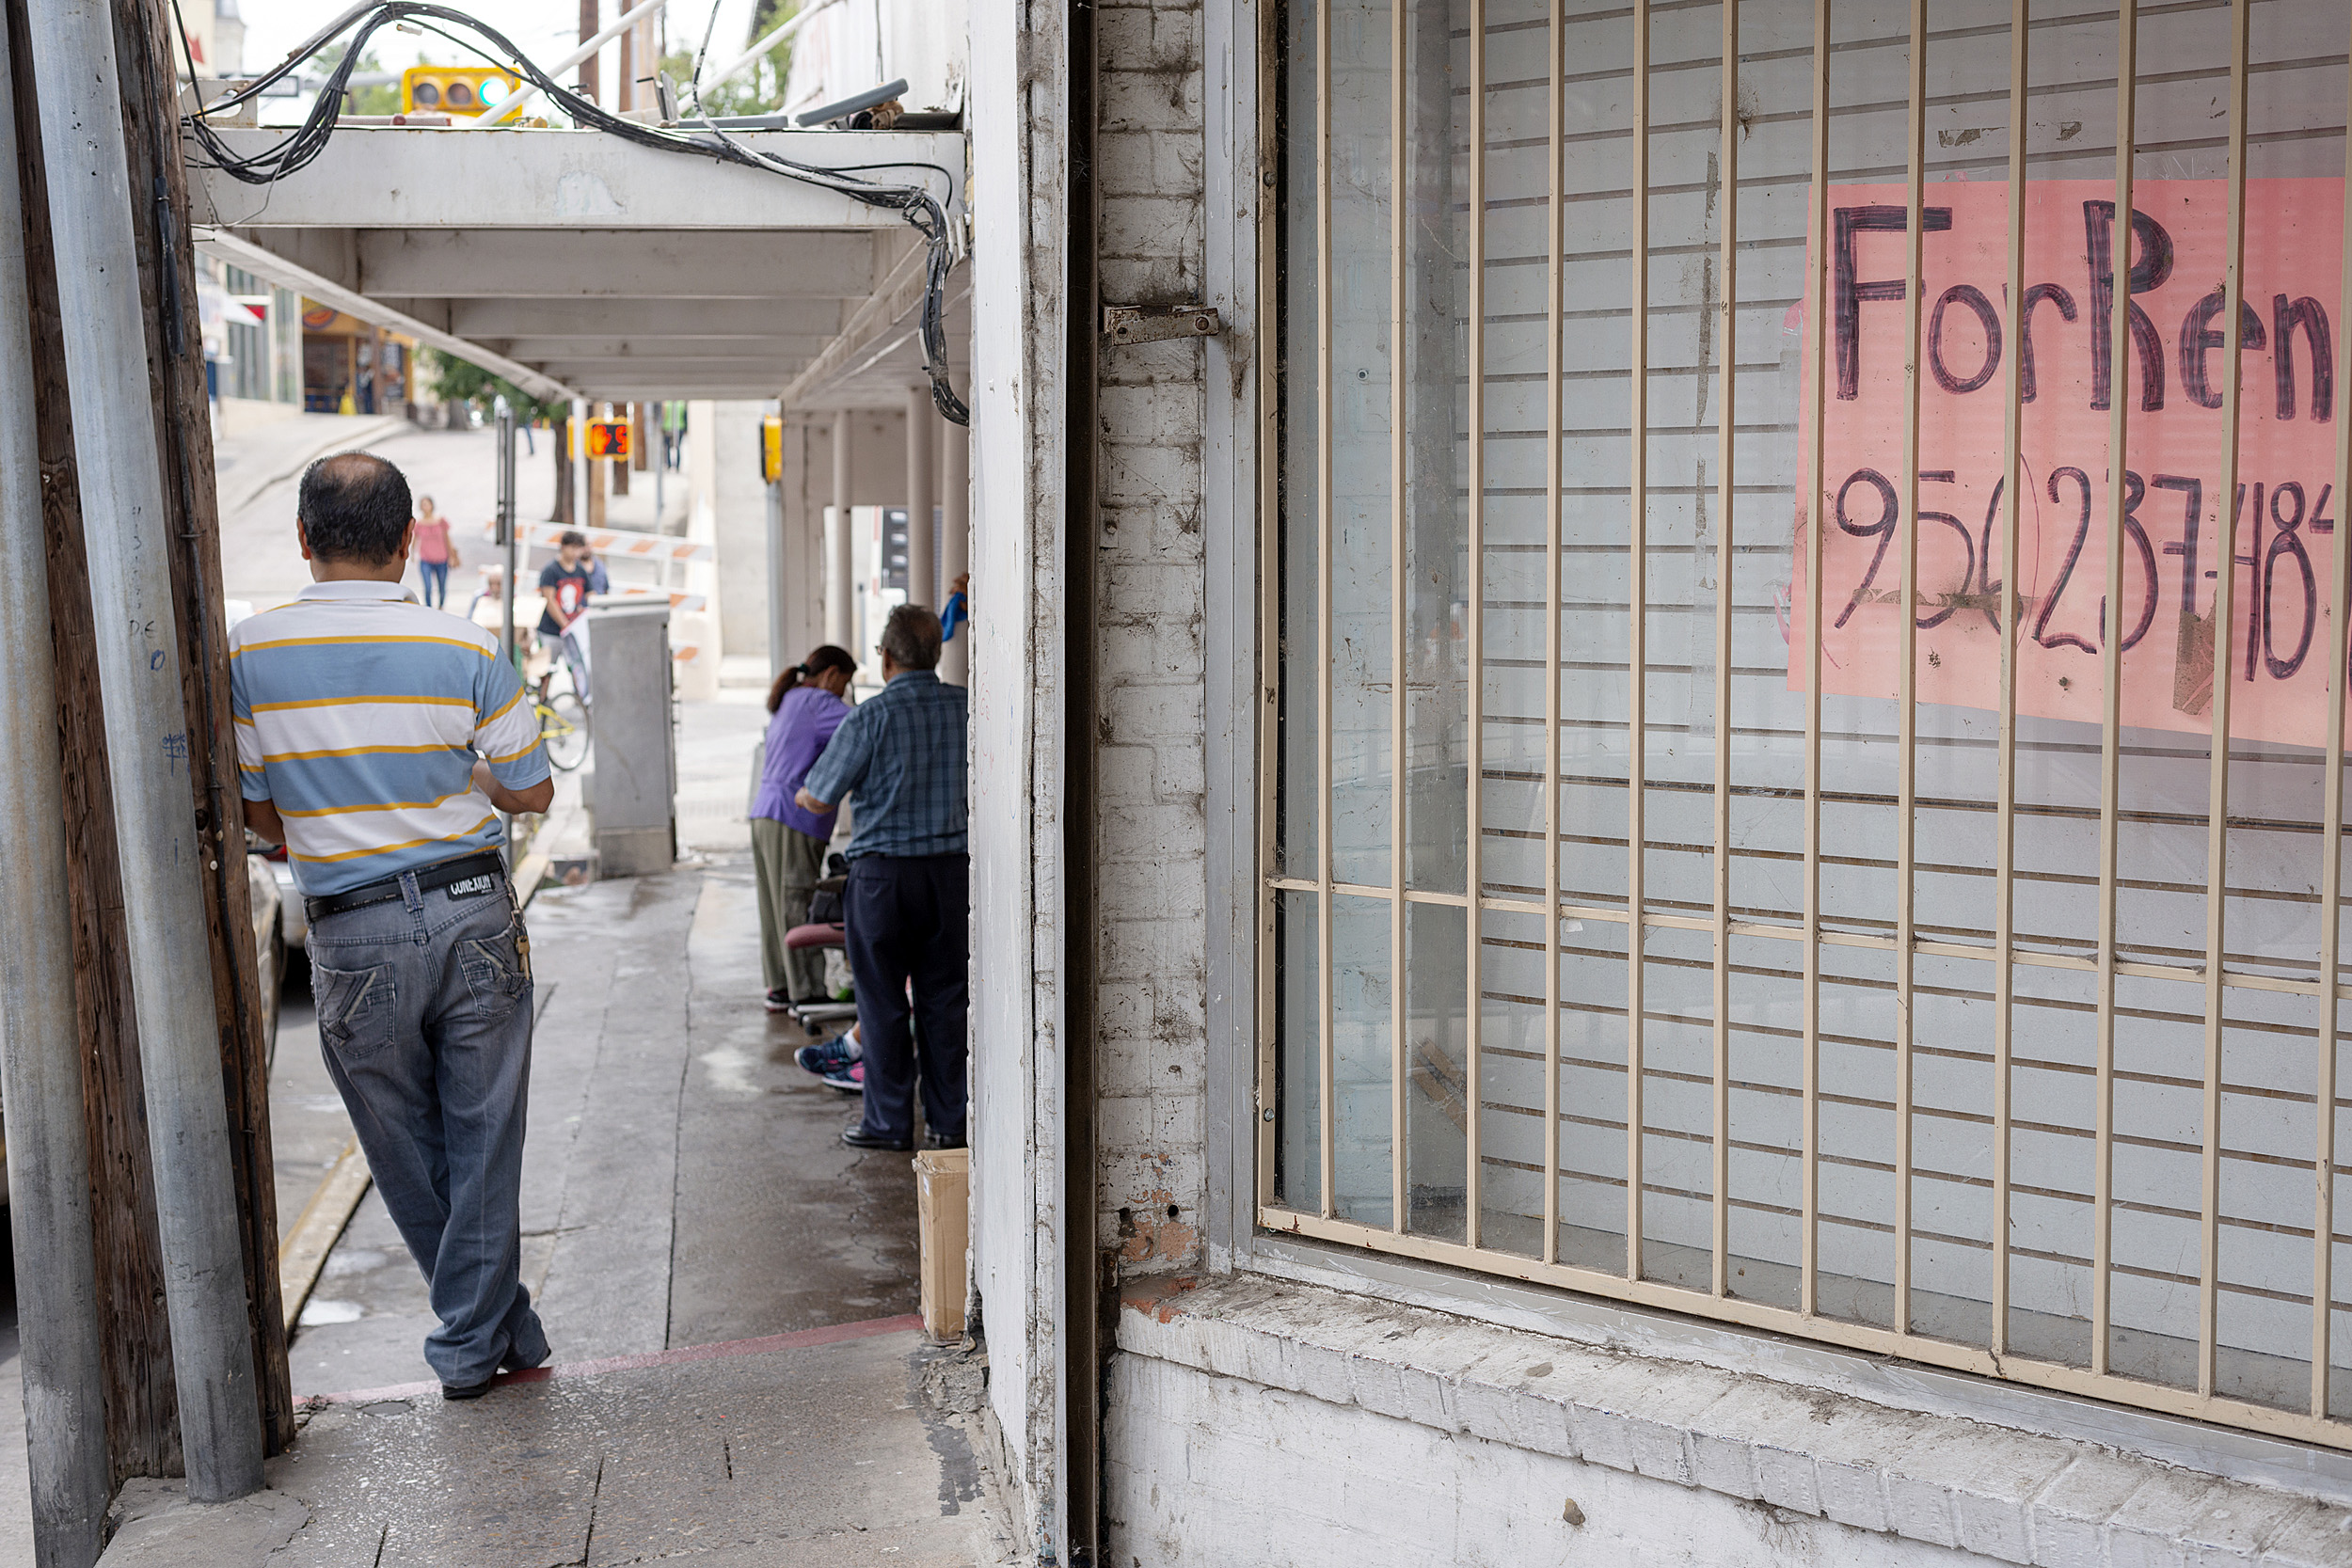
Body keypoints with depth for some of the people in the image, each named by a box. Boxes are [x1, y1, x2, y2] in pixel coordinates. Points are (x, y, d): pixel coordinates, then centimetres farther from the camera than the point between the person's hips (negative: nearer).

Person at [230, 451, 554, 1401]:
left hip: (352, 939, 0)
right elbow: (531, 792, 1)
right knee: (481, 1142, 10)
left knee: (406, 1156, 15)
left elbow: (253, 810, 3)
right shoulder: (466, 650, -6)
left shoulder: (248, 654, -4)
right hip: (474, 916, 0)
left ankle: (483, 1331, 25)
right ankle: (477, 1339, 16)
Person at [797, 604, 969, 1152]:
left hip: (883, 870, -4)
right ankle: (949, 1120, 15)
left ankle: (889, 1122, 12)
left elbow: (820, 798, -6)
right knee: (943, 997, 10)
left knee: (882, 999, 6)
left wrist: (803, 794, 16)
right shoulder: (964, 707, 0)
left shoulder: (870, 717, -13)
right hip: (950, 866, 4)